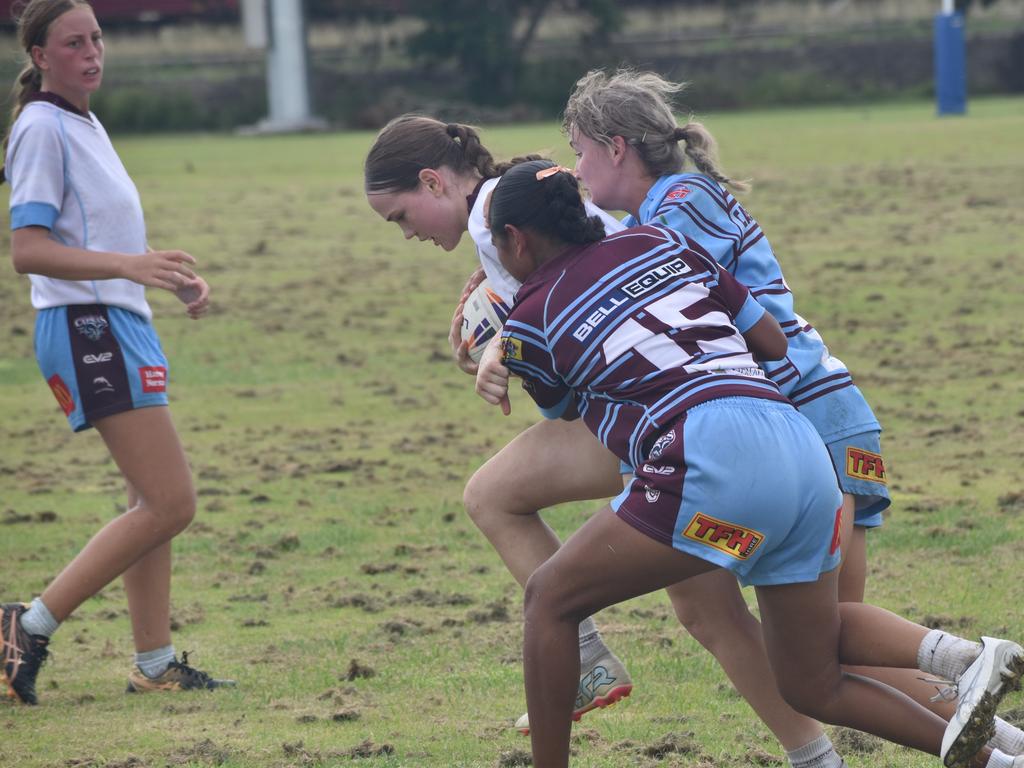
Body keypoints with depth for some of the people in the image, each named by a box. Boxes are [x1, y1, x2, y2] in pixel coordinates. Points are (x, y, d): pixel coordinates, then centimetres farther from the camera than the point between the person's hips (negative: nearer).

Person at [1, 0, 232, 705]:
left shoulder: (87, 125, 17)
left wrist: (176, 277, 15)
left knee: (155, 502, 12)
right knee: (170, 502, -14)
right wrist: (129, 265, -31)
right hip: (87, 329, -10)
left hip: (121, 324, 10)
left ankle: (154, 663, 17)